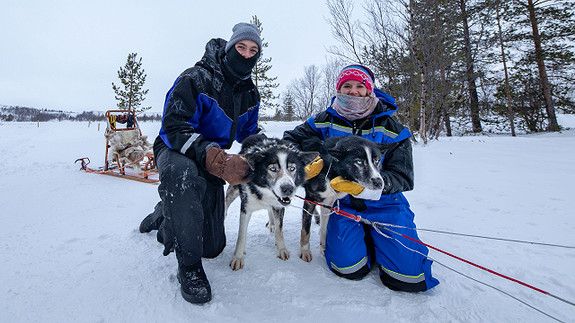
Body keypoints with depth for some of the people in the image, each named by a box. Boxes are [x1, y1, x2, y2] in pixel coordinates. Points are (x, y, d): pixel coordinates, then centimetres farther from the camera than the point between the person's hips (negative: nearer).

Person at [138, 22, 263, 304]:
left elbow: (249, 133, 16)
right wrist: (217, 159, -41)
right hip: (174, 151, -5)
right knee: (182, 174, -46)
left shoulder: (250, 93, 3)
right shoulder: (196, 78, -18)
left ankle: (164, 215, 36)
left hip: (213, 162, 6)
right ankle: (188, 265, -24)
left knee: (213, 247, 6)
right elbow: (173, 125, -28)